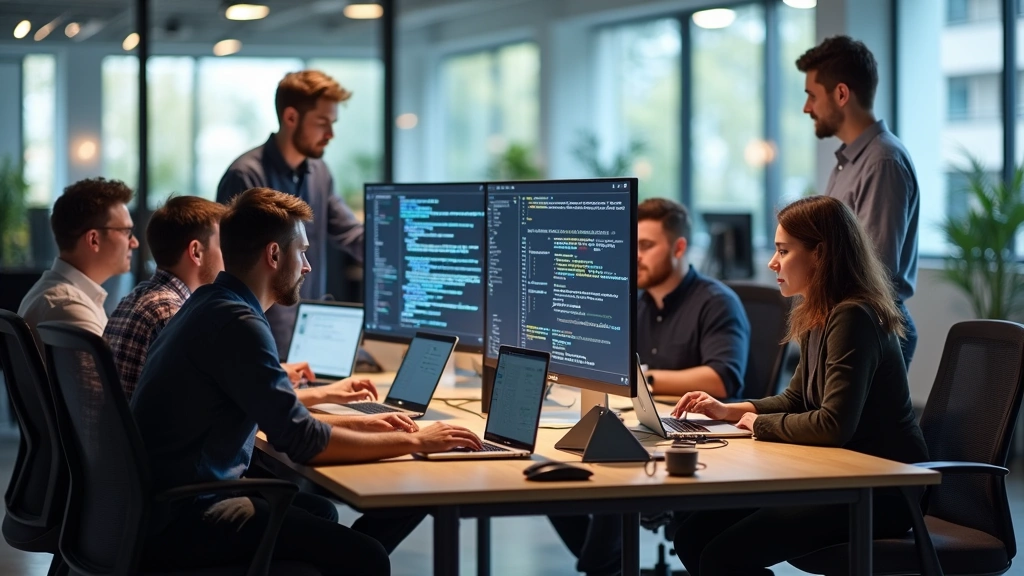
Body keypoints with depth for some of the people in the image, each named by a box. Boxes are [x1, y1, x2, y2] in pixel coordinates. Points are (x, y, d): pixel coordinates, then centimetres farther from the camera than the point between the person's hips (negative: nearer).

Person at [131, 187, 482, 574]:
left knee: (319, 510, 28)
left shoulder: (211, 304, 12)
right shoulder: (237, 324, -18)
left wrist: (359, 424, 18)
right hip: (179, 519, -11)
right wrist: (414, 442, -9)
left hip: (166, 499, 11)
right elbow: (301, 441, -19)